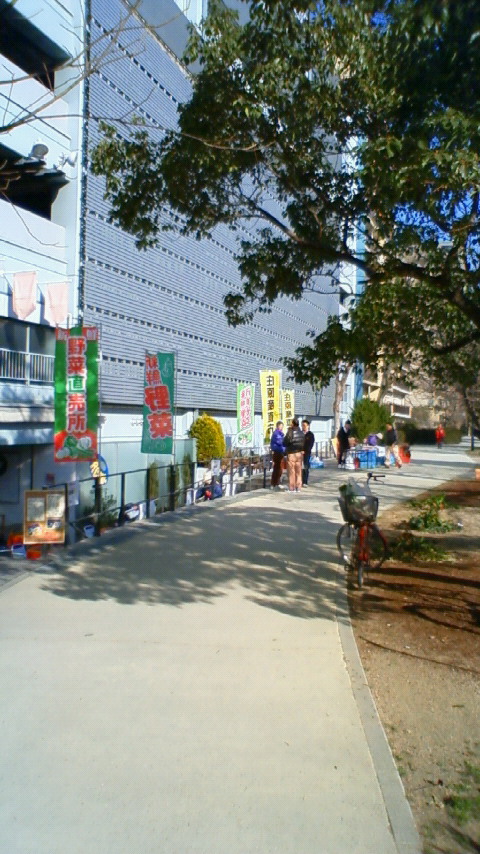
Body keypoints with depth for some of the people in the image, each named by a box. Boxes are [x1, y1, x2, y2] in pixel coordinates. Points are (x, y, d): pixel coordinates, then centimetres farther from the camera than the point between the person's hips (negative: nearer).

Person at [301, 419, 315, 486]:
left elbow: (310, 444, -5)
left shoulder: (310, 434, 3)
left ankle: (305, 482, 3)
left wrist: (304, 451, -14)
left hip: (306, 453, -2)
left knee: (306, 467, -1)